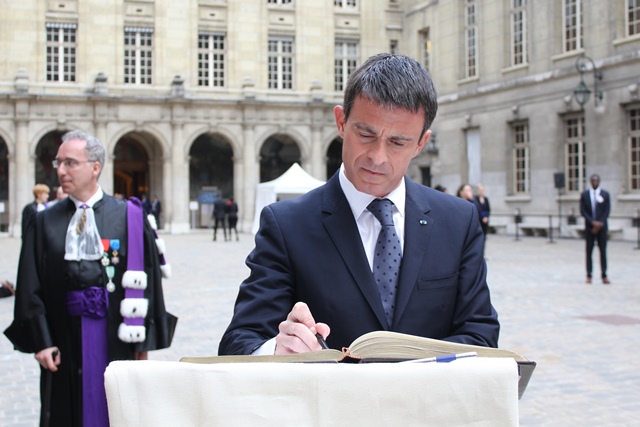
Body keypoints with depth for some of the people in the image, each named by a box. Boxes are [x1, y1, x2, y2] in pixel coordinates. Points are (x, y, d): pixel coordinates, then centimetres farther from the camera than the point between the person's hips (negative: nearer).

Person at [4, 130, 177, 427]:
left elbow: (146, 280, -1)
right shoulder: (45, 223, 6)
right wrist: (41, 342, -5)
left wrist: (143, 344, -4)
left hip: (116, 343, -2)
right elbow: (30, 288, 3)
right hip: (65, 348, 2)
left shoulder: (129, 218, 0)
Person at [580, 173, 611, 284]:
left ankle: (604, 275, 3)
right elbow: (582, 211, -1)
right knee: (589, 251, 2)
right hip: (589, 227, 0)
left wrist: (599, 224, -10)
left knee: (603, 251, 1)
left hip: (602, 227, 0)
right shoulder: (584, 194, 5)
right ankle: (589, 275, 5)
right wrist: (593, 222, -12)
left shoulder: (605, 194, 4)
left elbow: (607, 211, -1)